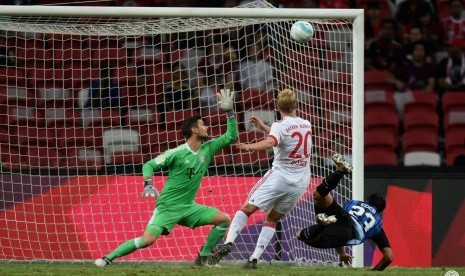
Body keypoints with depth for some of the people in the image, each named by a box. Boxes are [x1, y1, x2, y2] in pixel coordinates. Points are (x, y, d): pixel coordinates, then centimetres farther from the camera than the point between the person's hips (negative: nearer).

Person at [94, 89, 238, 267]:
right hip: (168, 206, -6)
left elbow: (231, 136, 6)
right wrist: (148, 185, -25)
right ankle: (107, 259, -13)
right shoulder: (177, 153, -13)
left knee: (224, 219, -4)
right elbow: (149, 165, -8)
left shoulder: (207, 149, 2)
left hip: (188, 207, 6)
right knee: (148, 239, -24)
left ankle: (203, 258, 6)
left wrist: (229, 112, -4)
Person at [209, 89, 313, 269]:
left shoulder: (280, 126, -10)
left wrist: (250, 147, -45)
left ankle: (228, 242, -15)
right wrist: (263, 127, 32)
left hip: (280, 177, -6)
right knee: (272, 219, 15)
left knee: (247, 208, 2)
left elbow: (271, 142, -33)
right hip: (300, 184, 6)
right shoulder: (306, 125, 11)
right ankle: (255, 258, 4)